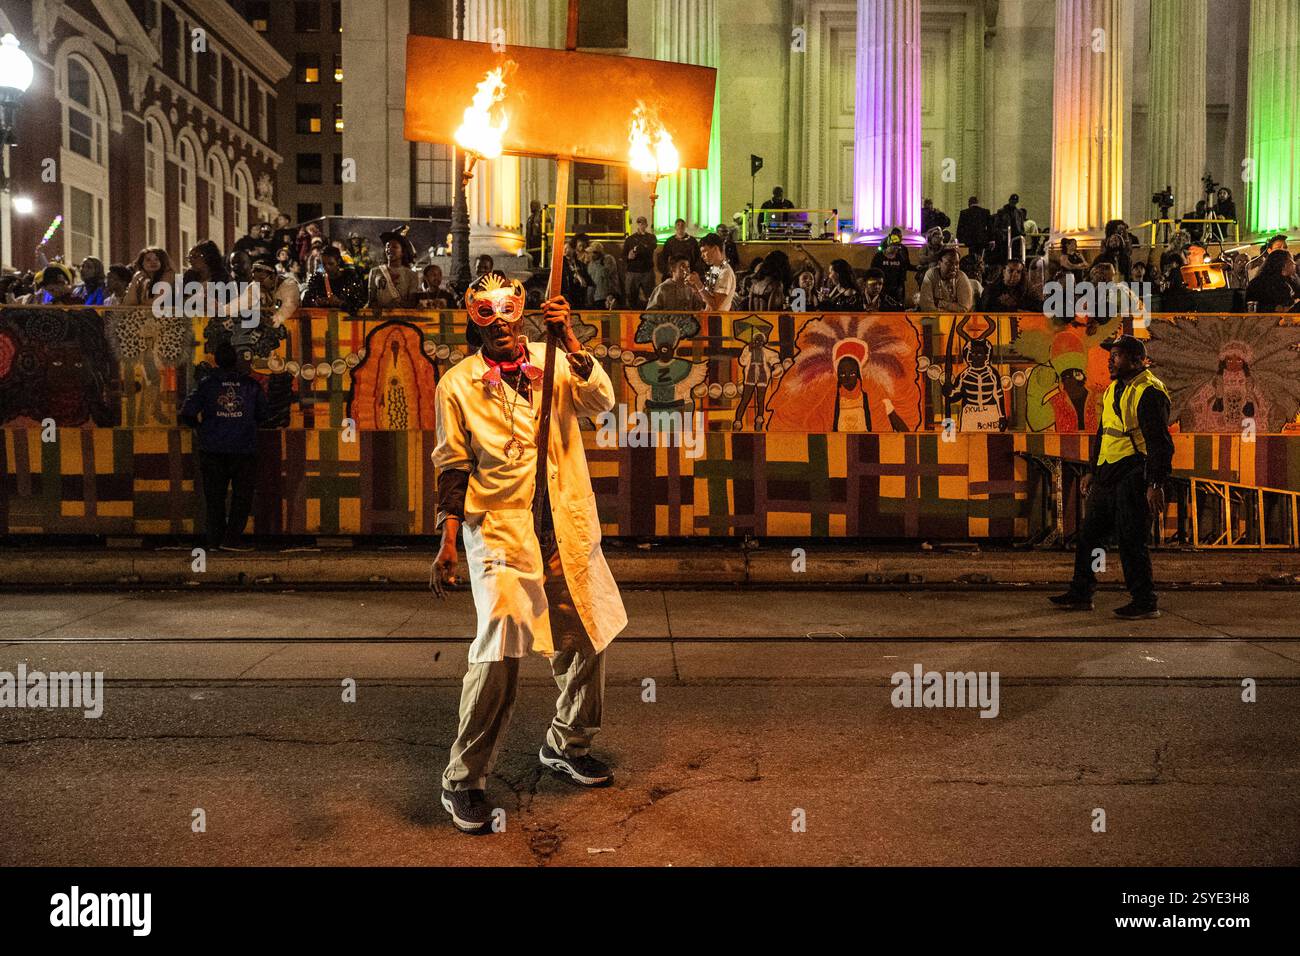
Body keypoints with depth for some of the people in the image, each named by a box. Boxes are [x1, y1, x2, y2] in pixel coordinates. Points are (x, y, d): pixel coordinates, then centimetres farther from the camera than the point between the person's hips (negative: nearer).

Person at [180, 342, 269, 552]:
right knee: (242, 495, 5)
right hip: (244, 449, -1)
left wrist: (200, 424, 12)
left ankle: (215, 539, 13)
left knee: (215, 496, 11)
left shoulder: (207, 383, -2)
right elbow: (263, 414, 5)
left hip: (213, 450, 1)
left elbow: (187, 413, -7)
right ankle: (232, 539, -2)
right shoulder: (250, 384, -1)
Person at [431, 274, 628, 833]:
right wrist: (448, 543, -3)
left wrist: (569, 340, -22)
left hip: (568, 530, 4)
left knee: (585, 640, 13)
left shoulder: (556, 365, 6)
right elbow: (453, 468, 4)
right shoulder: (457, 384, 2)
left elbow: (601, 401, -12)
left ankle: (567, 745, 38)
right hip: (500, 532, -3)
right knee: (500, 652, -15)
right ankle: (462, 781, 2)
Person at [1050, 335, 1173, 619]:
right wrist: (1093, 472, 24)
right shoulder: (1113, 390, 16)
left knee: (1131, 542, -6)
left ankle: (1145, 602, 5)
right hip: (1108, 476, 9)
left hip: (1134, 478, -9)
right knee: (1089, 535, 13)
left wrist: (1155, 484, -24)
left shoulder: (1149, 392, -13)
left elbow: (1160, 443, -18)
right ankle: (1080, 594, 22)